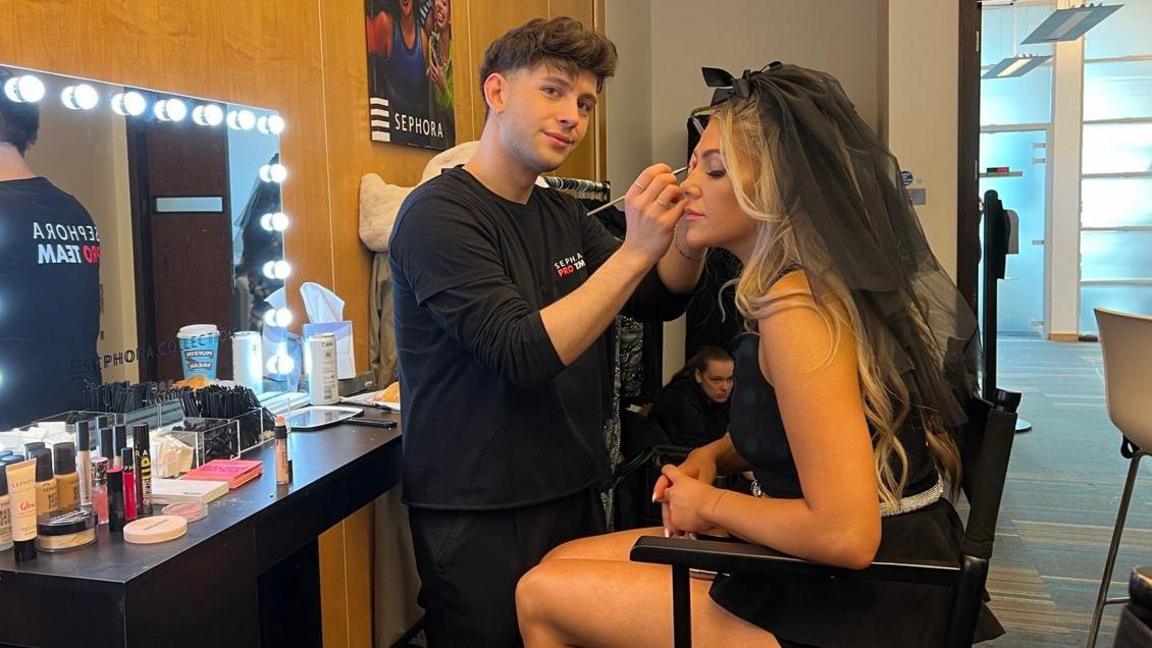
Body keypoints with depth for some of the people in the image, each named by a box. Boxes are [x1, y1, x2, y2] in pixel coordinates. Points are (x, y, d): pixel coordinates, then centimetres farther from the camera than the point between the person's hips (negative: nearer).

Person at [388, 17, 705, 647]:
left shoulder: (562, 215, 9)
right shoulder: (438, 213, -14)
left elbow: (660, 300, 9)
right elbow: (525, 354, -25)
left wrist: (689, 232, -11)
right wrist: (636, 250, -29)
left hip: (575, 495, 7)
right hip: (480, 517, -7)